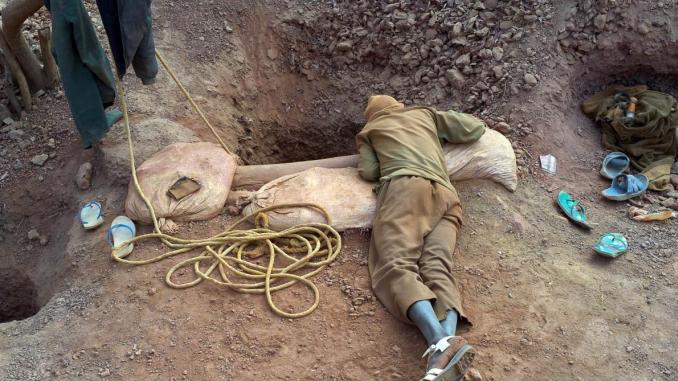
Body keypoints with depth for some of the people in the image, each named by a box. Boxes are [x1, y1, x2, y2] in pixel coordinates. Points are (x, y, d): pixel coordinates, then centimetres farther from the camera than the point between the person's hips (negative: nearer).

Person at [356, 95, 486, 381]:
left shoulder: (368, 130, 28)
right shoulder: (426, 113, 36)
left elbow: (369, 172, 14)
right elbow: (476, 128, 34)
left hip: (404, 187, -4)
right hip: (446, 195, 4)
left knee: (395, 265, -21)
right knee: (437, 269, -16)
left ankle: (441, 345, -48)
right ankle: (448, 339, -47)